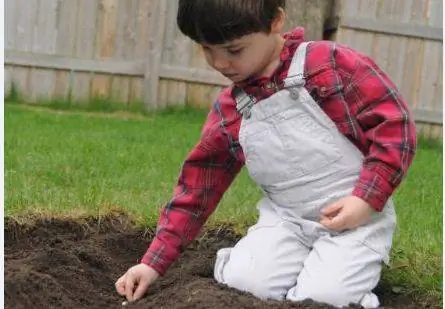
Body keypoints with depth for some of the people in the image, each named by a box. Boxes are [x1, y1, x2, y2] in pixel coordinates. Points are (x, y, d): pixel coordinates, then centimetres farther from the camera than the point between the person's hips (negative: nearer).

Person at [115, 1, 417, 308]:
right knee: (240, 282, -18)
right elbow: (198, 187, 8)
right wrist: (154, 263, 4)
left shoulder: (331, 64, -13)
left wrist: (367, 199, -21)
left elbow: (393, 123, -13)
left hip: (356, 217, -4)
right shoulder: (228, 112, 3)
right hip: (285, 219, 5)